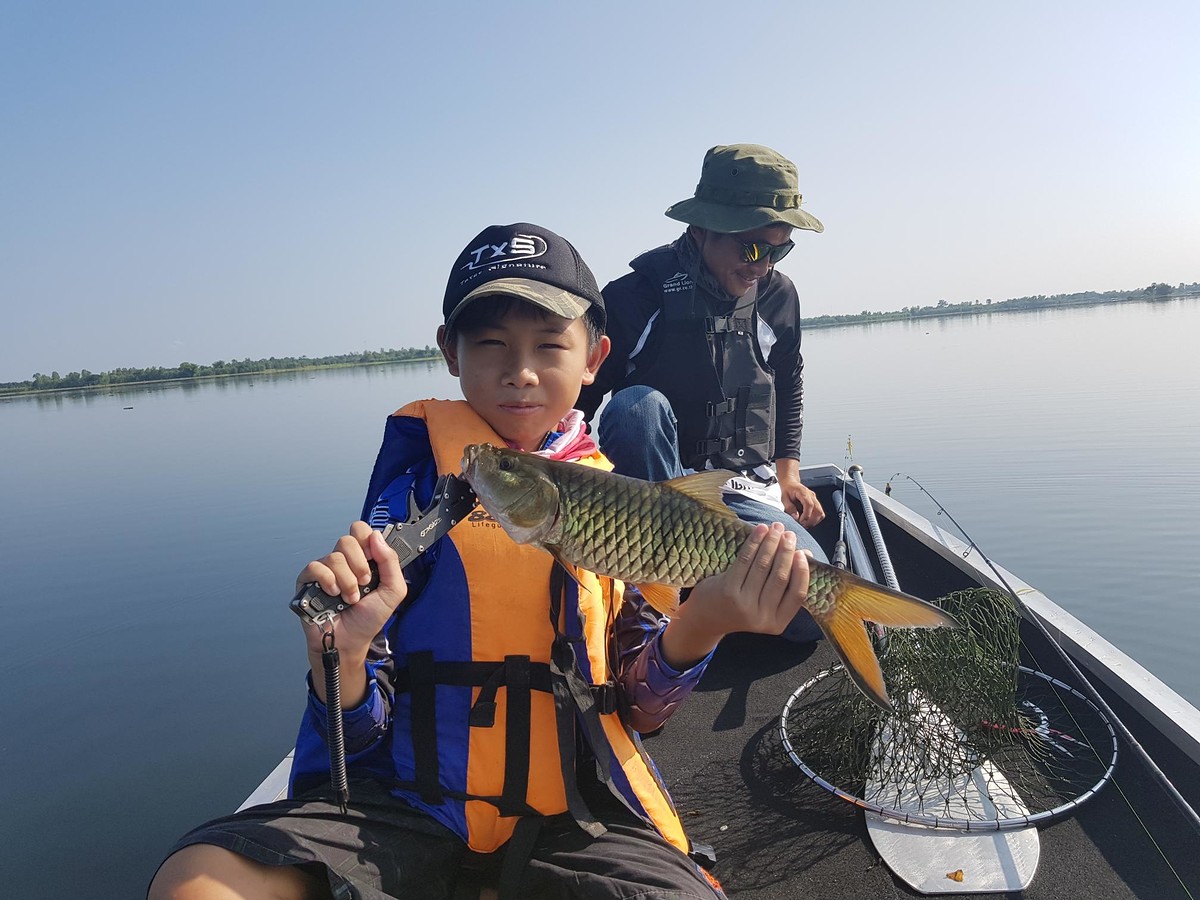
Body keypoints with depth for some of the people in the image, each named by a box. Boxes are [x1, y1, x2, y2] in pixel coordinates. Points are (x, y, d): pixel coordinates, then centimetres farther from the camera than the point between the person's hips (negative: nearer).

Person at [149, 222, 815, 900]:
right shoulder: (416, 468, 0)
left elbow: (638, 707, 5)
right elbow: (359, 727, -2)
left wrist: (700, 624, -15)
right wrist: (341, 651, -25)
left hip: (570, 811, 1)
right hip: (405, 794, 0)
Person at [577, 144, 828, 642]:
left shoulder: (779, 296, 2)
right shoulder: (635, 297, -14)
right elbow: (574, 406, -8)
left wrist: (787, 471, 11)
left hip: (743, 494, 3)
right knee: (637, 405, -36)